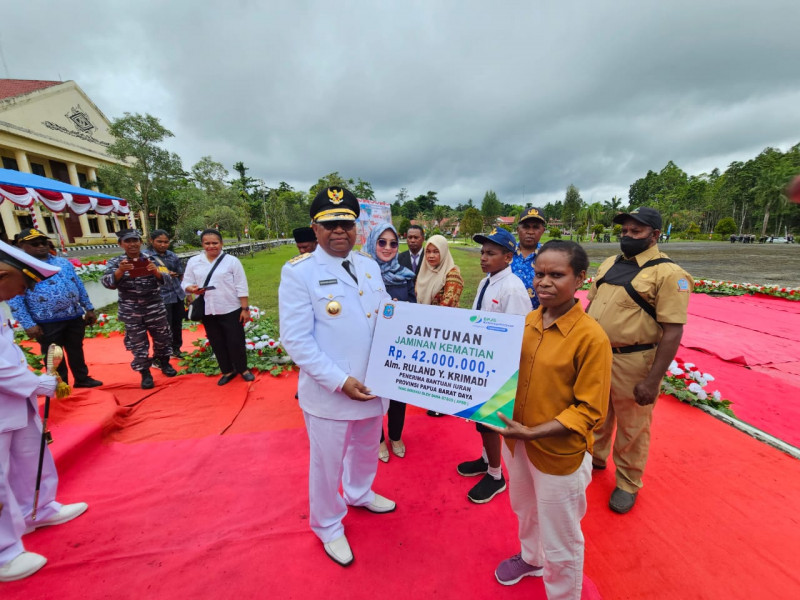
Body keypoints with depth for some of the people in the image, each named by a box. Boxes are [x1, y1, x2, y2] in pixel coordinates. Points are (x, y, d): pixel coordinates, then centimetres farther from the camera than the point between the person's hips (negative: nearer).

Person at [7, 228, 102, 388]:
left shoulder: (64, 263, 9)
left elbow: (79, 286, 14)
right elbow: (14, 300, -9)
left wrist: (89, 308, 11)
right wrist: (28, 324, -14)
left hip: (75, 317, 4)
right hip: (47, 323, -4)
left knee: (76, 350, 17)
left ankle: (82, 379, 31)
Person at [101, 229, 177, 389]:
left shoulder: (150, 259, 0)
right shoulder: (115, 262, -2)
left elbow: (164, 280, -6)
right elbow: (107, 283, -14)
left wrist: (156, 271, -27)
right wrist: (120, 270, -32)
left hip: (155, 309, 1)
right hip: (131, 312, -1)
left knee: (162, 338, 14)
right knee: (138, 343, 7)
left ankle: (165, 364, 36)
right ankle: (145, 374, 21)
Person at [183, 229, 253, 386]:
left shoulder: (232, 261, -5)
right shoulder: (193, 261, 4)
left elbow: (241, 287, -5)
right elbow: (186, 283, 9)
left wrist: (245, 308, -7)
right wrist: (192, 288, -15)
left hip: (231, 310, -3)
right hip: (207, 311, 4)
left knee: (236, 342, 4)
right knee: (217, 343, 13)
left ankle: (243, 369, 24)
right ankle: (227, 371, 29)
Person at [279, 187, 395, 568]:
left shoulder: (369, 266, 4)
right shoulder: (298, 272, -14)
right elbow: (296, 339, -18)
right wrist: (340, 381, -22)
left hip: (372, 385, 6)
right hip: (329, 391, -5)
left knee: (367, 448, 27)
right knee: (327, 461, 16)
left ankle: (359, 493, 58)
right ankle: (328, 526, 45)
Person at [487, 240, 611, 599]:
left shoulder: (591, 337, -22)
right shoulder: (528, 321, -4)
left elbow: (590, 410, -18)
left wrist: (533, 432, -25)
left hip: (559, 453, -6)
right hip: (517, 443, 6)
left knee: (560, 542, 18)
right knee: (525, 511, 31)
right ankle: (531, 559, 60)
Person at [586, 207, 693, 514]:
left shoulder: (668, 273, -14)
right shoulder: (609, 264, 6)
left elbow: (673, 331, -18)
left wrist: (653, 380, -20)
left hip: (632, 362, -6)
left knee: (631, 428, 13)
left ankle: (628, 483, 35)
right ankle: (596, 457, 47)